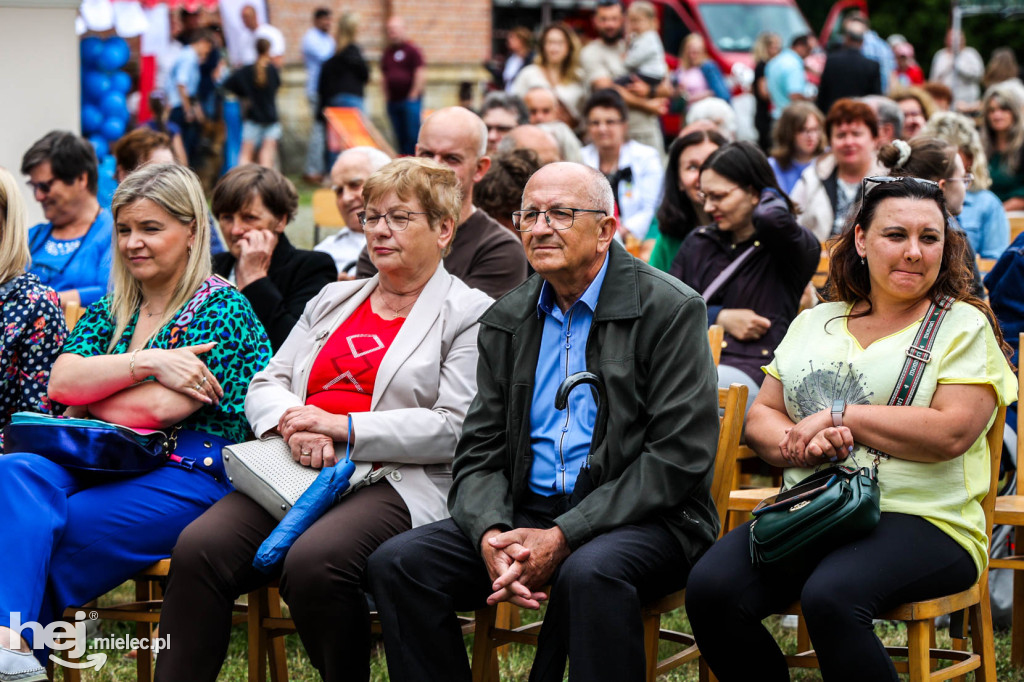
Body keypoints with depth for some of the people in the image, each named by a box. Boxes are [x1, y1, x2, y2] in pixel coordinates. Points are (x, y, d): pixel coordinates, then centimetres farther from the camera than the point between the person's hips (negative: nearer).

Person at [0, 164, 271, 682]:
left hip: (187, 478, -6)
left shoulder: (222, 308, -2)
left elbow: (156, 409, -13)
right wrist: (148, 363, -11)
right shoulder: (112, 309, 19)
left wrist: (86, 400, 2)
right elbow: (61, 382, 1)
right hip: (106, 465, 6)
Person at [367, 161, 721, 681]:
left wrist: (562, 537, -19)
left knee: (590, 571, -38)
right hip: (526, 511, 5)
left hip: (641, 518, -5)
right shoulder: (506, 321, 13)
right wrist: (490, 534, -14)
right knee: (395, 562, -16)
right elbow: (479, 452, 10)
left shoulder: (670, 311, -4)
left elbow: (679, 454, -12)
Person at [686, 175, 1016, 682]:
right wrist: (799, 444, -7)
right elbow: (760, 418, 16)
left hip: (921, 521, -5)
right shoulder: (814, 323, 19)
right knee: (710, 588, -22)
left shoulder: (964, 327, 4)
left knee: (831, 596, -36)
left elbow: (951, 433, -10)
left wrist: (839, 417, -7)